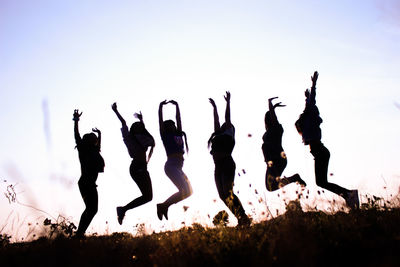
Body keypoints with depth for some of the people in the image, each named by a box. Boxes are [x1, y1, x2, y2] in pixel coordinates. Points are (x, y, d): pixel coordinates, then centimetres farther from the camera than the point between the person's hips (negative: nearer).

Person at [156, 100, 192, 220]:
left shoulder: (178, 134, 21)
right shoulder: (165, 135, 5)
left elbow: (178, 118, 27)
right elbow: (160, 120, 0)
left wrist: (177, 105, 29)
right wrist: (161, 106, 2)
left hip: (178, 167, 8)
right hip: (171, 165, -8)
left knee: (188, 191, 10)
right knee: (185, 191, -18)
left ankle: (164, 206, 11)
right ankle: (163, 206, -10)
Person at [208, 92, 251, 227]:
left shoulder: (229, 133, 9)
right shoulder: (218, 135, 25)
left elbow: (227, 118, 7)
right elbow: (216, 120, 35)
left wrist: (228, 102, 13)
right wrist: (214, 107, 44)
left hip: (227, 163, -8)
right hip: (218, 166, 8)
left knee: (228, 193, -20)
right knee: (223, 195, -1)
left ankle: (244, 219, -22)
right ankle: (242, 220, -2)